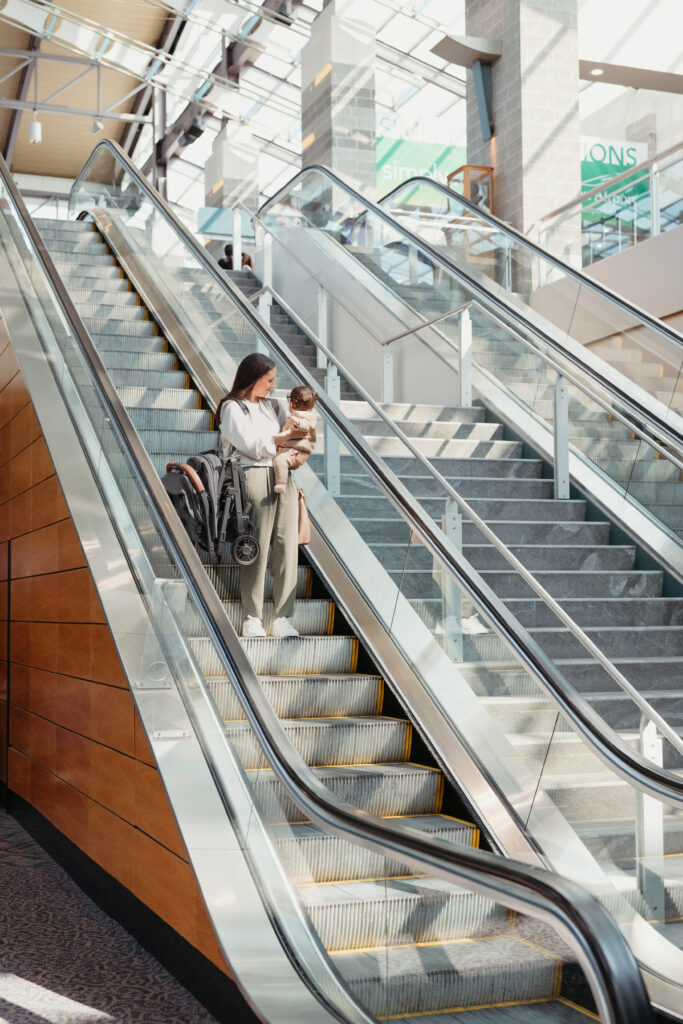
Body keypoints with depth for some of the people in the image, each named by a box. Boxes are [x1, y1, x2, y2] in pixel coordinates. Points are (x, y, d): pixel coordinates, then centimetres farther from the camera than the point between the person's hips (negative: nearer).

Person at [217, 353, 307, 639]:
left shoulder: (271, 407, 25)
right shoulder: (232, 407, 4)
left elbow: (289, 438, 21)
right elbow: (252, 445, -6)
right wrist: (286, 436, -1)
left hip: (283, 478, 6)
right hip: (255, 476, -6)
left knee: (287, 544, -3)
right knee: (257, 546, -10)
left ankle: (283, 618, -4)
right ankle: (252, 618, -5)